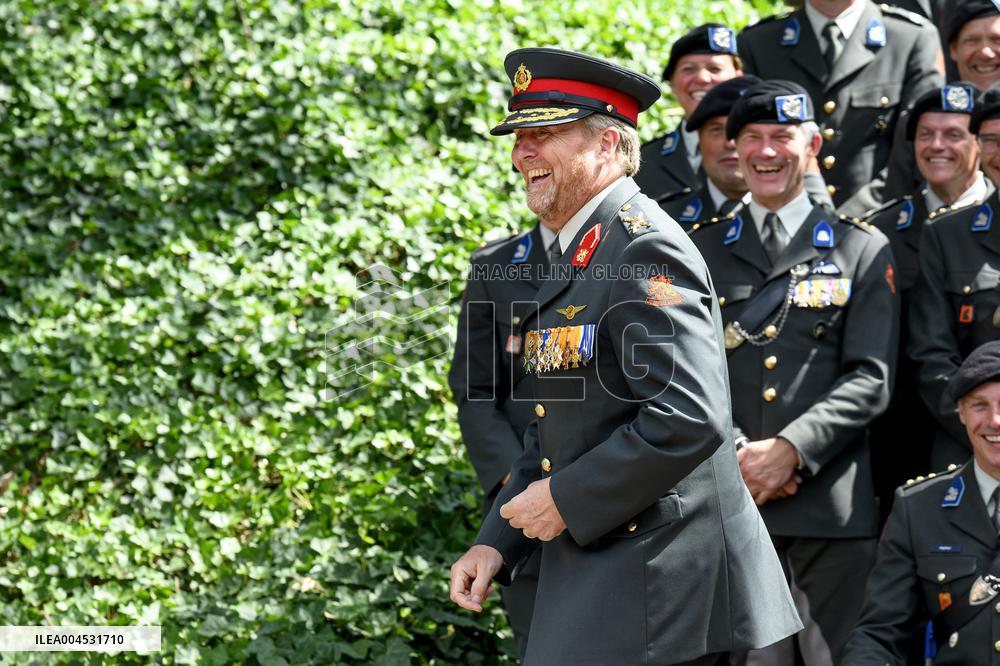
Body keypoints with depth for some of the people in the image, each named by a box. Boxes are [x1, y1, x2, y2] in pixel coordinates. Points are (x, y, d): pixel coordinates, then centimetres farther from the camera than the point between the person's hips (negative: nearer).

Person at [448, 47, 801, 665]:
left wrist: (567, 500, -18)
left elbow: (690, 419, -25)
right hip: (592, 575, 10)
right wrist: (497, 543, 12)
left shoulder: (645, 249, -15)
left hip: (654, 587, -10)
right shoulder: (581, 255, 17)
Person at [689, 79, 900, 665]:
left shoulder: (864, 251, 9)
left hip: (832, 504, -1)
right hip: (729, 501, 1)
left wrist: (790, 450, -13)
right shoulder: (703, 252, 15)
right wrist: (733, 455, -9)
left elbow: (870, 378, 0)